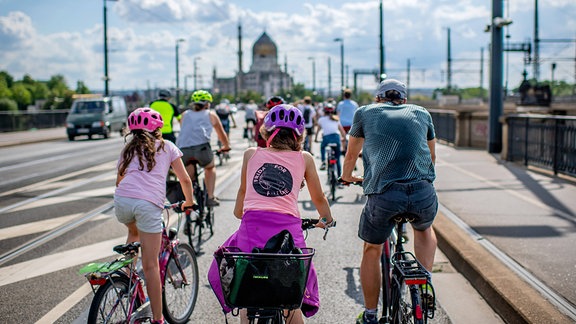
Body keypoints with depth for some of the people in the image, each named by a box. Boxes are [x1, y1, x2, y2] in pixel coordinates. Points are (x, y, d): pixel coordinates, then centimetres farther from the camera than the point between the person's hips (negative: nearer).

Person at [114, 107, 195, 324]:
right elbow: (185, 180, 18)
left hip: (122, 200, 3)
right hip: (149, 204, -3)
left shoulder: (129, 148, 27)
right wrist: (189, 201, 34)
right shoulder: (167, 147, 20)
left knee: (134, 231, 38)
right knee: (150, 265, 2)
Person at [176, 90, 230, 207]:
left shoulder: (185, 115, 30)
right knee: (210, 168, 26)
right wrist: (226, 146, 54)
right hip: (201, 146, -2)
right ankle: (210, 198, 16)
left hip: (183, 148, 2)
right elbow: (221, 134, 37)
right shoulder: (210, 114, 26)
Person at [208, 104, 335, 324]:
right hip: (288, 227, 0)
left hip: (252, 225, 0)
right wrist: (327, 220, 47)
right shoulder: (304, 158, 16)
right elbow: (319, 199, 27)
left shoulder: (251, 154, 18)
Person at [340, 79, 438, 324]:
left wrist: (347, 177, 55)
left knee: (372, 251, 23)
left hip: (383, 194, -1)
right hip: (424, 193, 2)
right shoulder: (421, 113, 24)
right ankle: (425, 283, 18)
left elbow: (351, 155, 34)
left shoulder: (365, 112, 20)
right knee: (424, 229, 36)